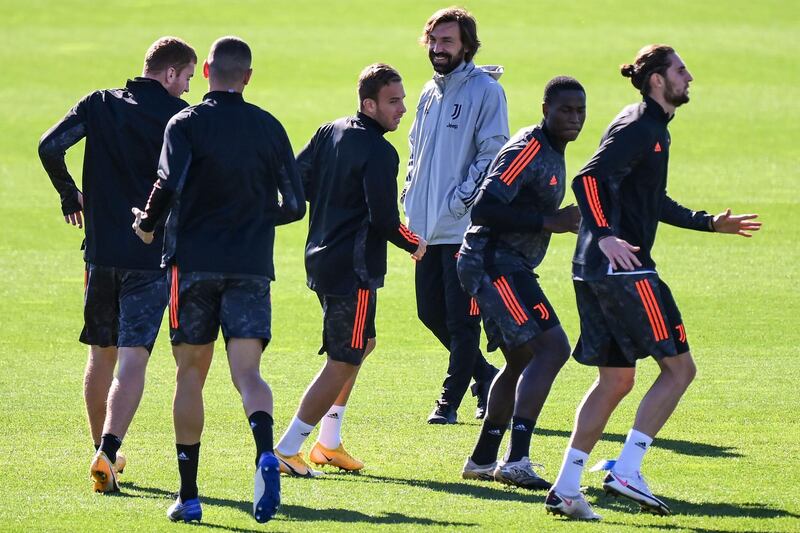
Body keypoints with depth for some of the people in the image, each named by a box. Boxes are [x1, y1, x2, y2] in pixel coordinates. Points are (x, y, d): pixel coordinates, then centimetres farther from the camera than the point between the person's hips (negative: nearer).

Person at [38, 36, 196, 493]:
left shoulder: (99, 104, 5)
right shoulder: (179, 117, -4)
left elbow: (50, 147, -4)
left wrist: (69, 195, 11)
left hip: (102, 250, 4)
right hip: (152, 257, -4)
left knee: (101, 356, 19)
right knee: (133, 360, -7)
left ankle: (104, 452, 29)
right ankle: (108, 451, -24)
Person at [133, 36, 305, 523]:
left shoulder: (186, 123, -2)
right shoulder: (269, 128, 6)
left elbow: (170, 185, -17)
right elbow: (295, 204, 7)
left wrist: (148, 224, 3)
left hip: (194, 262, -1)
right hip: (251, 266, 1)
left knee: (191, 374, 9)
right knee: (247, 373, -6)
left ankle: (189, 496, 10)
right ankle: (266, 456, -36)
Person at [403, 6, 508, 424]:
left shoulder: (485, 90, -7)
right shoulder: (430, 93, 16)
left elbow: (494, 154, -12)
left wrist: (461, 198, -17)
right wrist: (411, 190, 11)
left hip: (465, 226, -8)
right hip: (427, 225, 8)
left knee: (461, 318, -4)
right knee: (431, 312, 10)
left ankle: (450, 400, 2)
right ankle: (487, 377, 26)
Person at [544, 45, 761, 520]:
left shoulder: (654, 128, 21)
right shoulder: (638, 127, -11)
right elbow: (589, 179, -23)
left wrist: (710, 224, 36)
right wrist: (606, 236, -35)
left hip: (596, 270, 10)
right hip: (623, 268, -10)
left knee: (616, 380, 11)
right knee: (678, 367, -4)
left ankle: (566, 488, 8)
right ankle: (627, 472, -9)